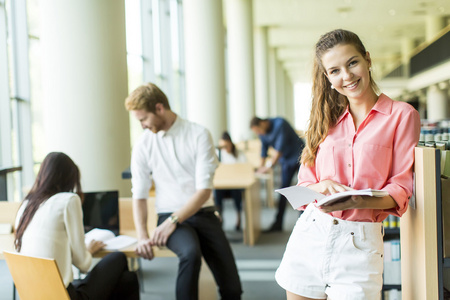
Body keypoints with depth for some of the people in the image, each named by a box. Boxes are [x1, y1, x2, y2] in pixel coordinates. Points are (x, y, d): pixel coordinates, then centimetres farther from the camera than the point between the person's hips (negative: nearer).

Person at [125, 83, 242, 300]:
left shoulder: (199, 135, -5)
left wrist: (174, 220, -18)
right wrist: (142, 236, -14)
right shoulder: (143, 145, 2)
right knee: (190, 252, -36)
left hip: (203, 214, 0)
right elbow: (139, 195, 1)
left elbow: (204, 190, -10)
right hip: (169, 217, 0)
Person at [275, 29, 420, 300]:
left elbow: (402, 187, -3)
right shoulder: (327, 118, 13)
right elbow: (305, 180, 9)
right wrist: (324, 186, -14)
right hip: (309, 234, 4)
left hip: (359, 242, -3)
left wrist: (363, 201, -22)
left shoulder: (402, 115, 1)